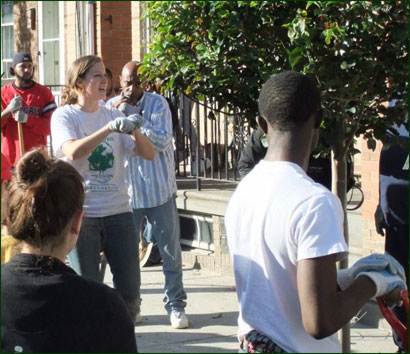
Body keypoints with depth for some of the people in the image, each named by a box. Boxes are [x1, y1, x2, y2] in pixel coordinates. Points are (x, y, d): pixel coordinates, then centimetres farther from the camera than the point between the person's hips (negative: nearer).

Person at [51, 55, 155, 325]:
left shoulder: (113, 115, 10)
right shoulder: (64, 116, -2)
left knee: (130, 290, 6)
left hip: (119, 211, 4)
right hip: (81, 213, -4)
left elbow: (149, 154, 6)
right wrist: (109, 129, -30)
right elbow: (72, 152, -22)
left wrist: (135, 132, -13)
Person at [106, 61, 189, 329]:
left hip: (160, 190, -1)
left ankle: (176, 305, 16)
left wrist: (136, 119, -22)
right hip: (127, 192, 1)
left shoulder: (157, 103, -5)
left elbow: (163, 142, -15)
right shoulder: (112, 106, 0)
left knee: (171, 251, 5)